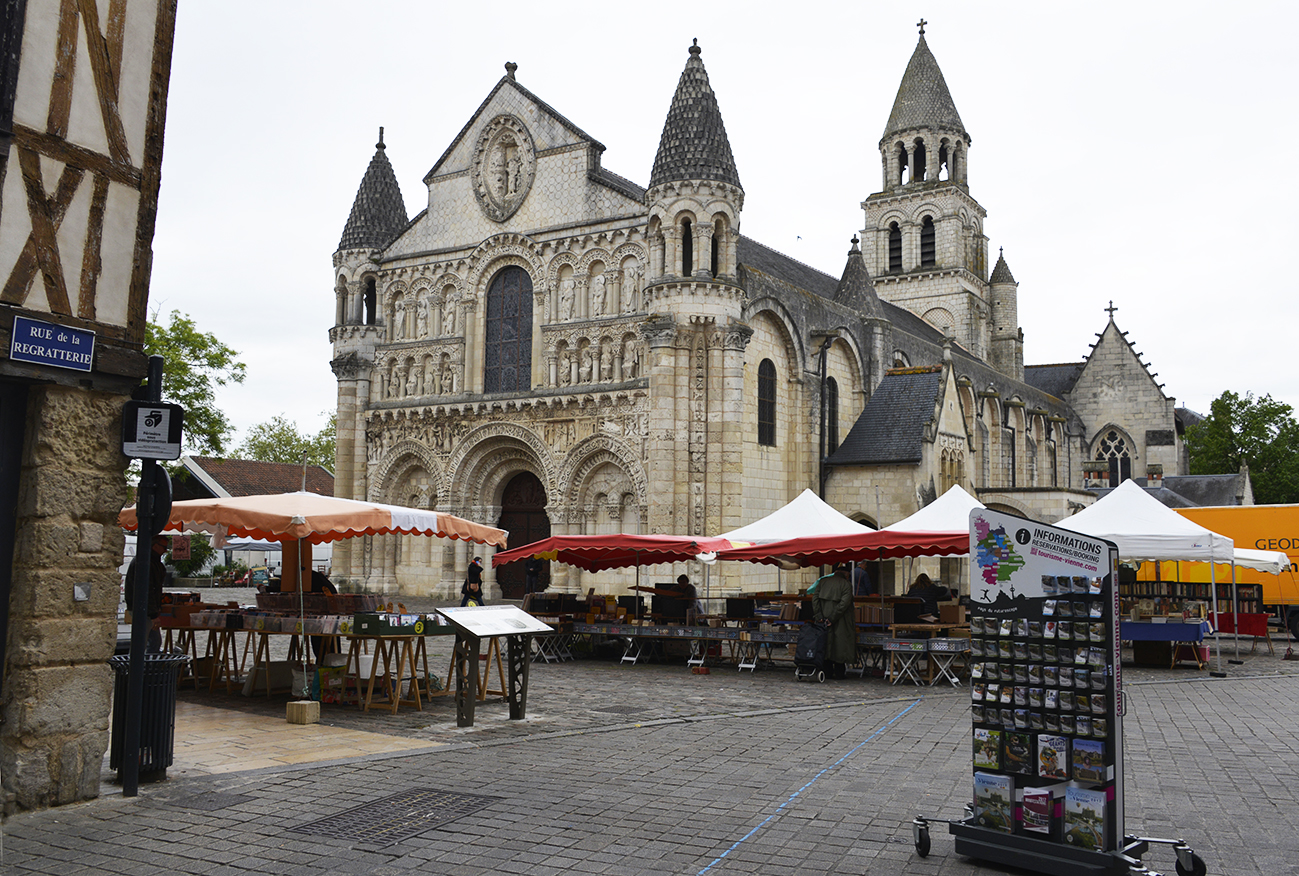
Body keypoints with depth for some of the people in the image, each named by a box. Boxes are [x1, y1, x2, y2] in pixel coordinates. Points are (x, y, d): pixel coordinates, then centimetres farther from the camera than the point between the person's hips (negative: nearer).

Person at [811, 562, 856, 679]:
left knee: (826, 645, 10)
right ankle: (839, 672, 8)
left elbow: (815, 598, 0)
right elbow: (844, 603, -16)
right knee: (840, 646, 5)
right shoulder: (846, 584, -6)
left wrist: (818, 615, -4)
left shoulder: (823, 581, 6)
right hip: (840, 622, -4)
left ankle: (828, 671, 13)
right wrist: (832, 618, -15)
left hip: (823, 621, 4)